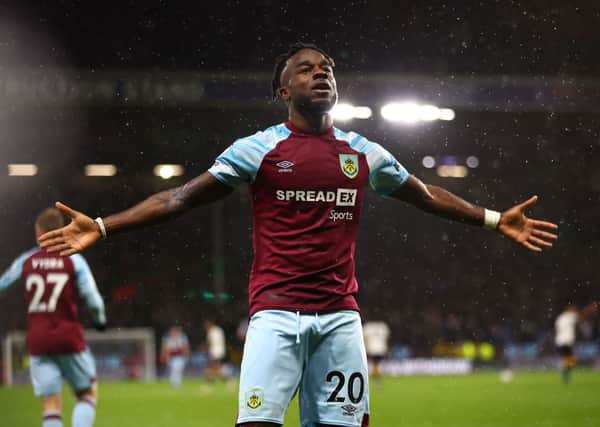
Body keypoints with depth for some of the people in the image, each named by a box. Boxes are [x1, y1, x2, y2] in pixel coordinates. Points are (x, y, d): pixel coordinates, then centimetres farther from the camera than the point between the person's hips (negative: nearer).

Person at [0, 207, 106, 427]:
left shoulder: (25, 261, 4)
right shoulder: (74, 260, -3)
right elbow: (93, 300, -7)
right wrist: (100, 319, 13)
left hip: (37, 341, 2)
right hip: (69, 338, -2)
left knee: (50, 403, 4)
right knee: (88, 393, 12)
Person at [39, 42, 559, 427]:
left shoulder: (364, 154, 13)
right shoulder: (259, 148, 2)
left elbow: (426, 196, 26)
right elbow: (182, 198, 2)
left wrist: (495, 220, 27)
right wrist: (100, 227, -5)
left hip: (340, 314, 4)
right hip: (277, 310, -3)